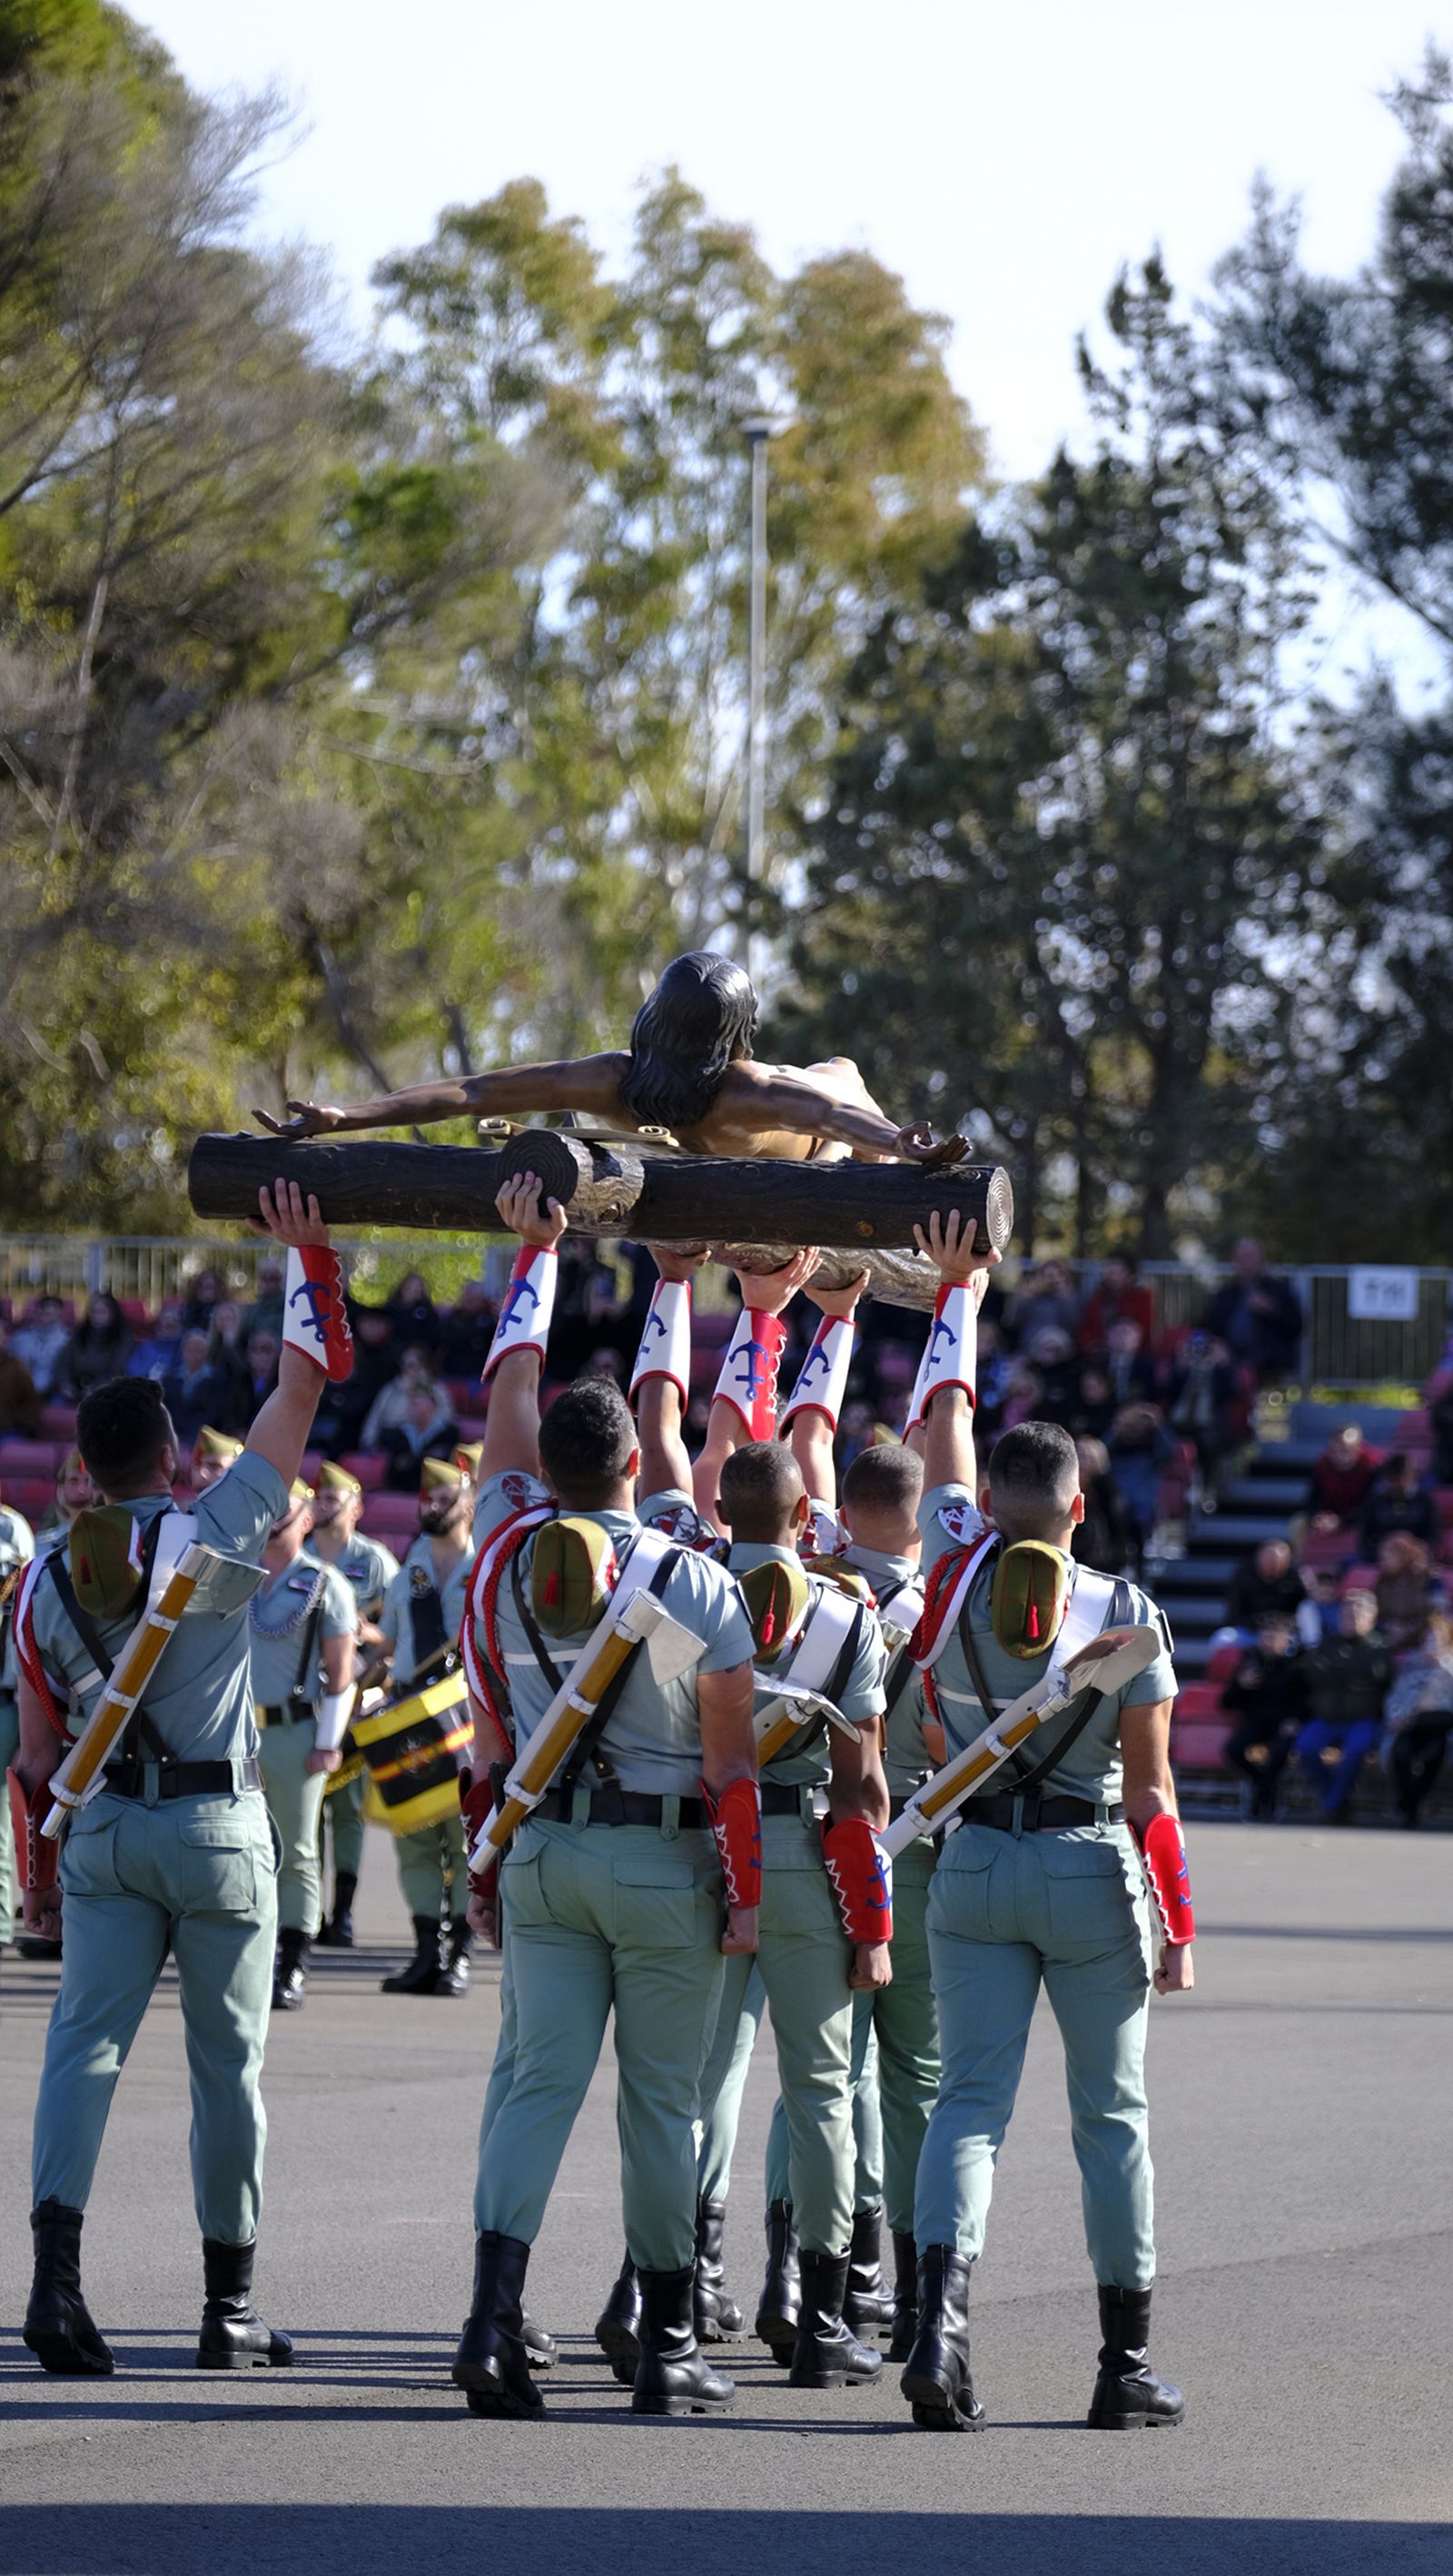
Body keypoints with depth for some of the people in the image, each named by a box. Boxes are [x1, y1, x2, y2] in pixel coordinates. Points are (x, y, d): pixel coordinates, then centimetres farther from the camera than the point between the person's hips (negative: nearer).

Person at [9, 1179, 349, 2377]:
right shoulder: (212, 1535, -7)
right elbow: (305, 1384, -4)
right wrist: (309, 1255, 5)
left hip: (100, 1830, 3)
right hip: (217, 1829, -3)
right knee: (228, 2064, 5)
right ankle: (231, 2305, 10)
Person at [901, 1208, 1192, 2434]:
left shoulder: (960, 1575, -3)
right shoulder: (1125, 1614, -8)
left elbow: (948, 1426, 12)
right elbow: (1149, 1789, -6)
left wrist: (959, 1289, 22)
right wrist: (1177, 1921, 1)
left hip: (975, 1863, 2)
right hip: (1092, 1871, -2)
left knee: (972, 2098, 0)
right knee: (1112, 2117, 7)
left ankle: (942, 2318, -23)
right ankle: (1128, 2362, 10)